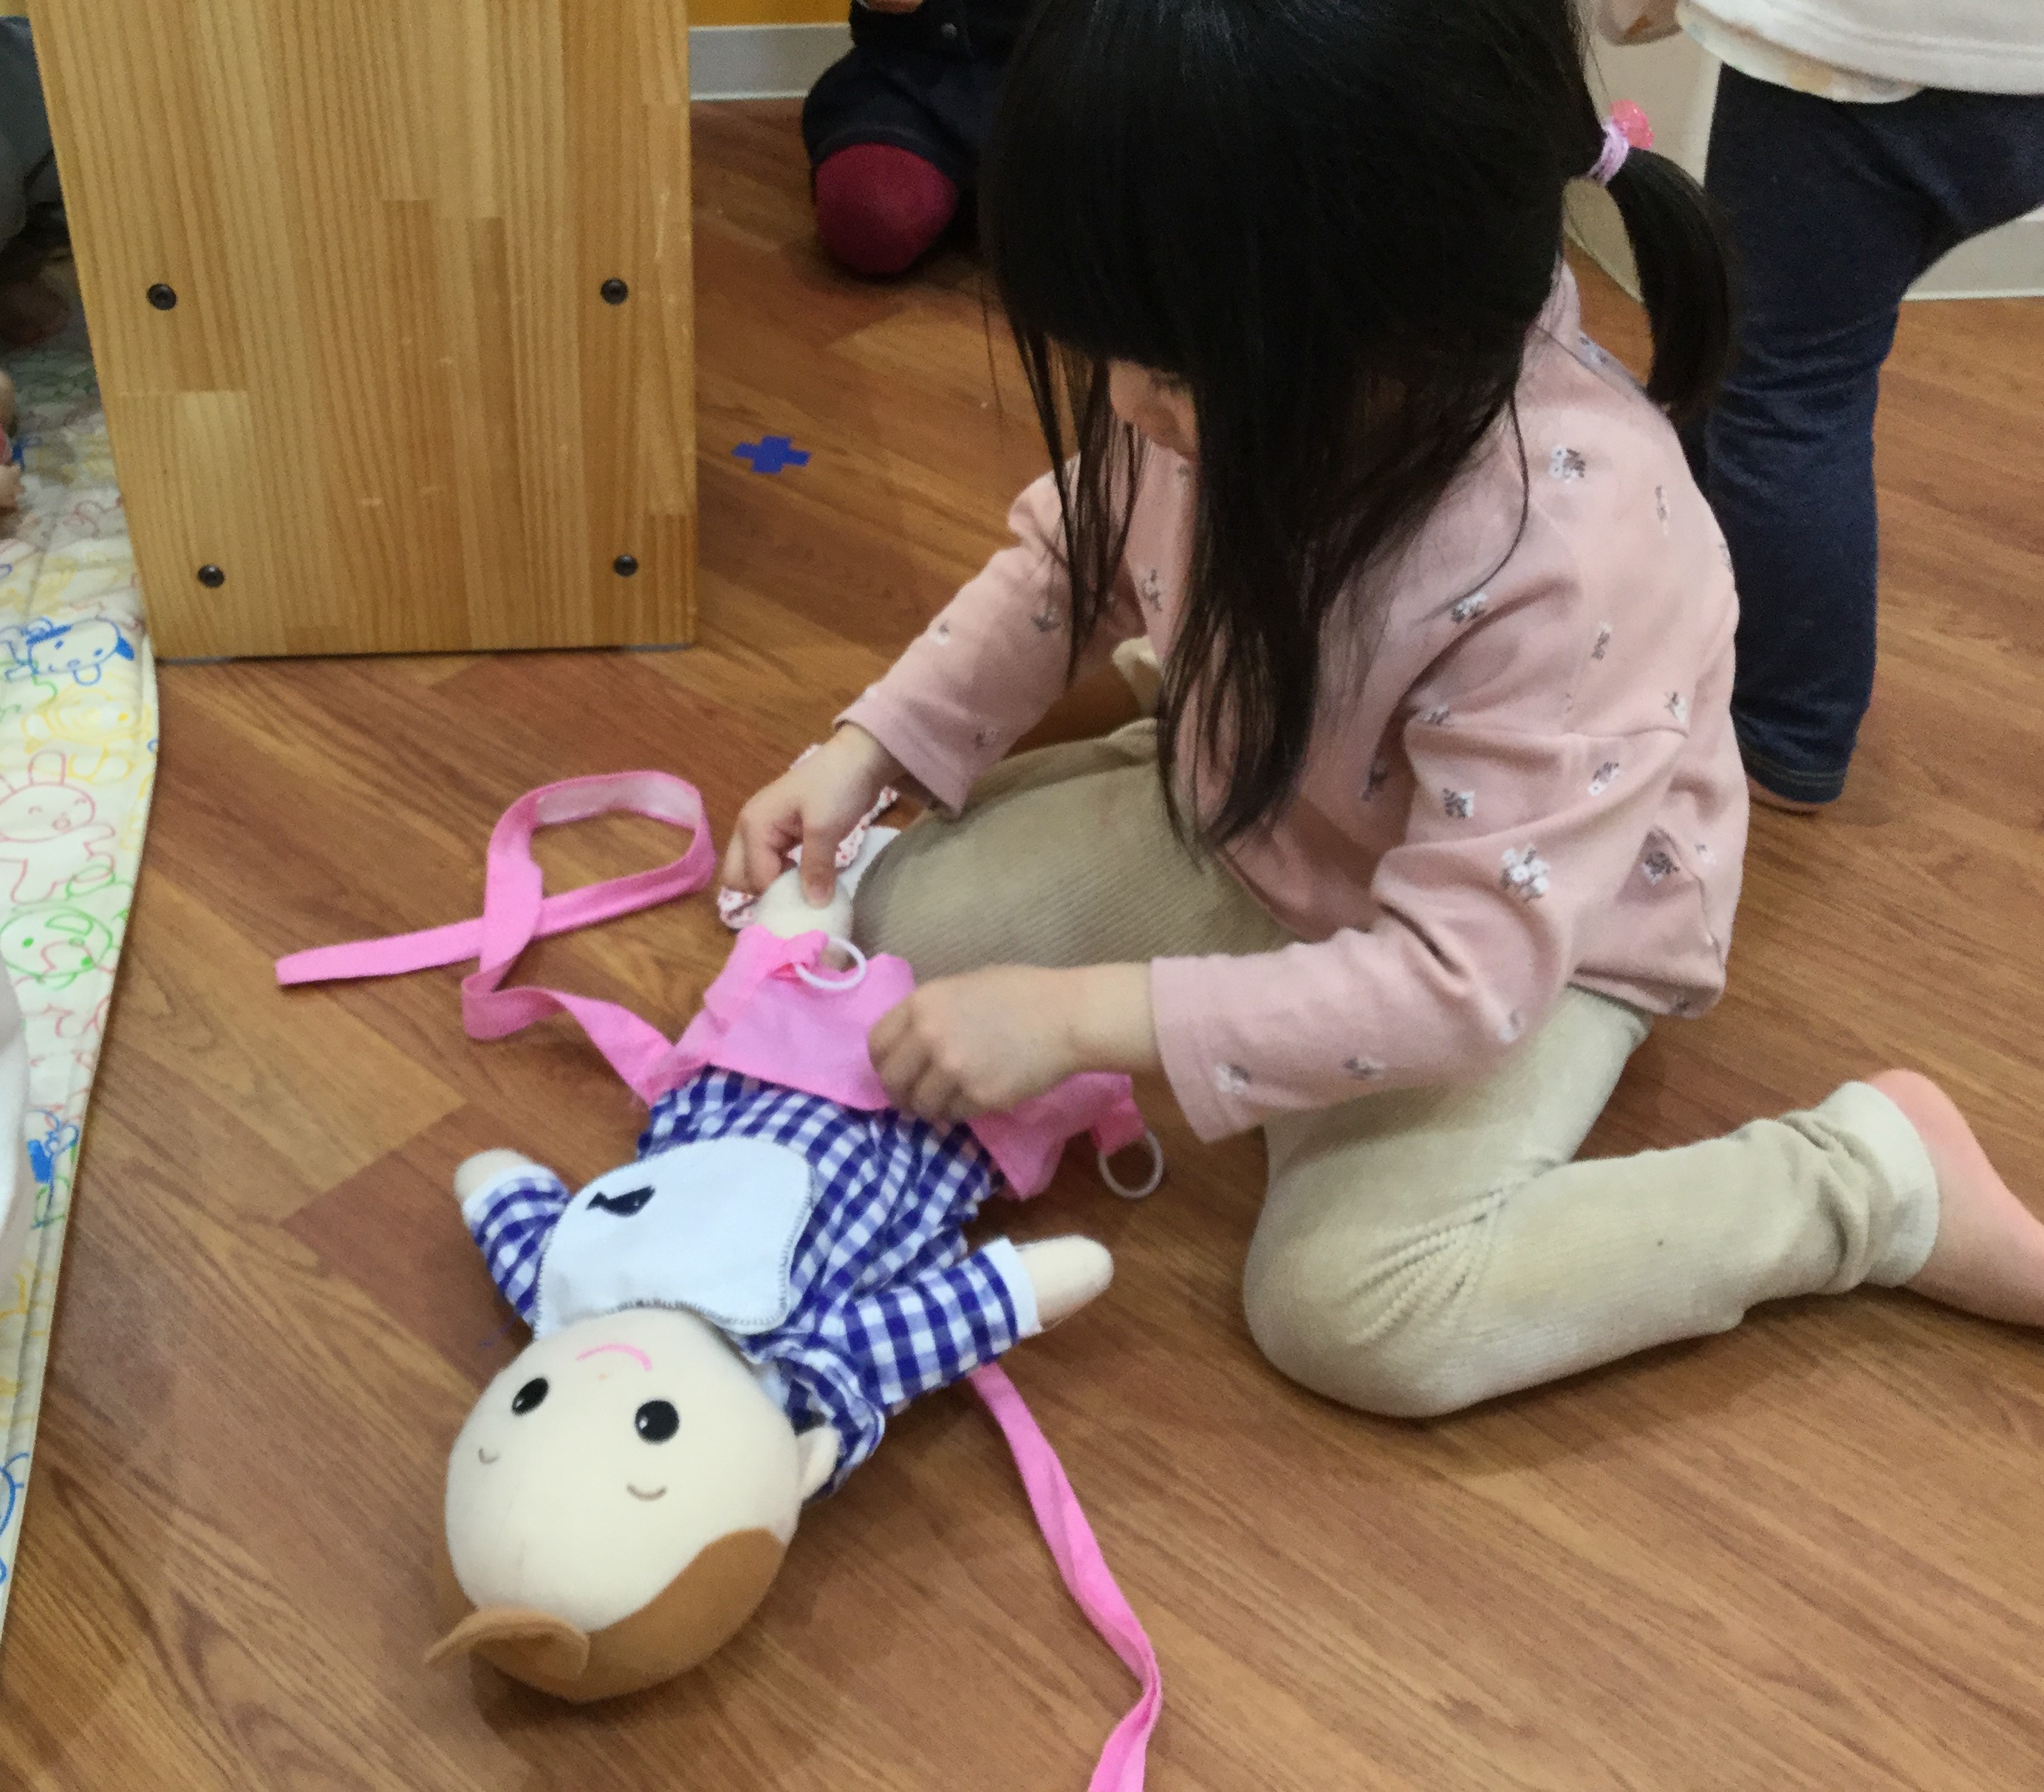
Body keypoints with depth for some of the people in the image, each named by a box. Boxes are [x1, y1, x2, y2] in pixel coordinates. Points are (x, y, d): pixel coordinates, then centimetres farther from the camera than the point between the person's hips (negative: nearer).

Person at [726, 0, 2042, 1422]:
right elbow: (1071, 563, 1)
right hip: (1248, 820, 6)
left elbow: (1465, 974, -35)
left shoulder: (1574, 548, -39)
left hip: (1530, 937, -6)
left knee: (1356, 1310, -26)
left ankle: (1877, 1180, -8)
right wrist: (871, 748, -9)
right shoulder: (1229, 374, -22)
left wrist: (1083, 1015, -34)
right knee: (910, 917, -3)